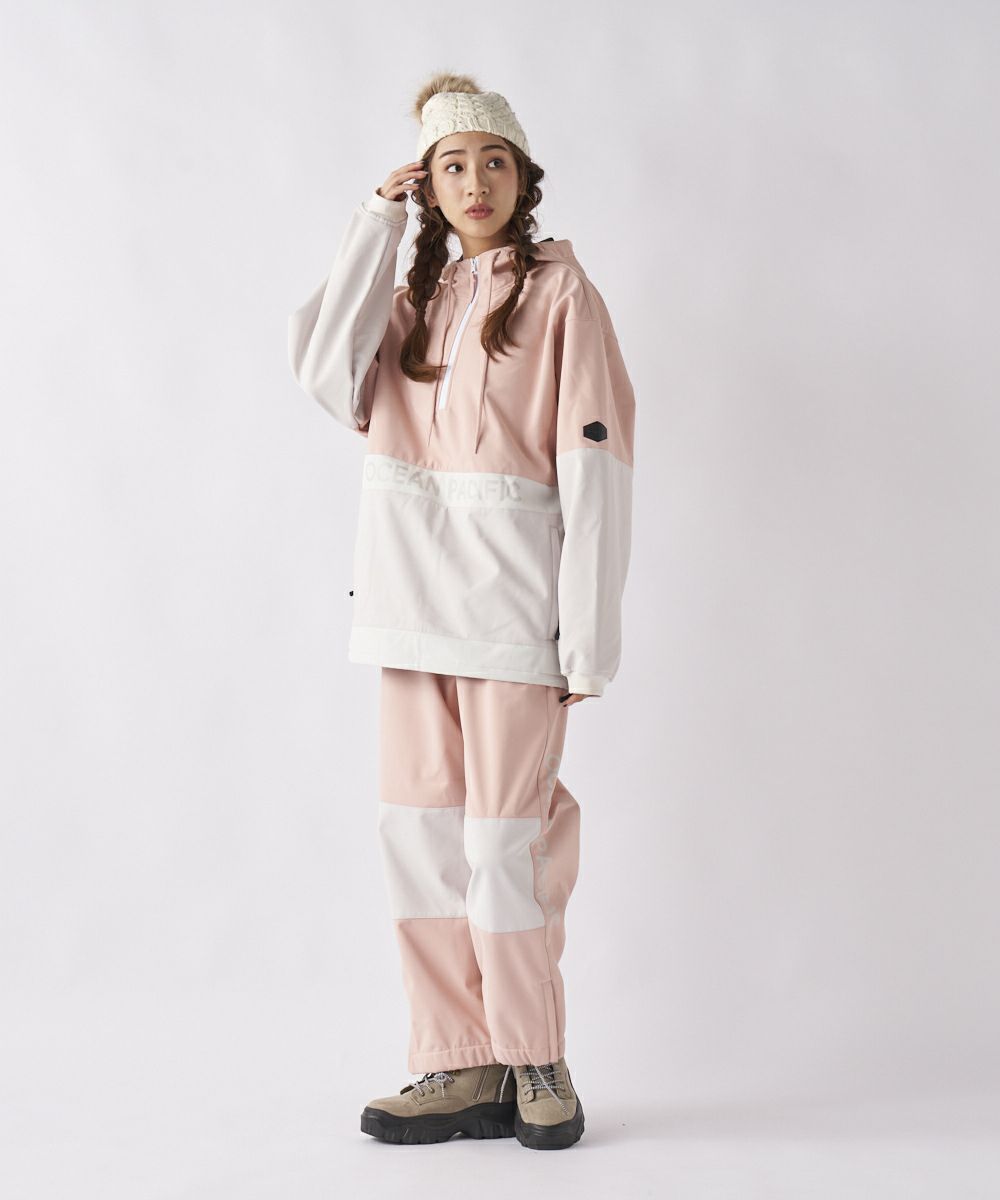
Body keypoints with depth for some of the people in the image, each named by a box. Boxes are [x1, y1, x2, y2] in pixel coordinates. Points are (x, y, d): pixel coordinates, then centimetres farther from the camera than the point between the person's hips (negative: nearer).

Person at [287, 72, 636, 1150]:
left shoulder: (557, 288, 2)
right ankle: (459, 1070, 13)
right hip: (414, 594, 5)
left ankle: (537, 1064, 13)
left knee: (502, 841, -5)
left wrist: (588, 637, -11)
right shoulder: (412, 299, 18)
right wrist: (378, 222, 2)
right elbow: (327, 372, -2)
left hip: (511, 593, -5)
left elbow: (594, 464, -5)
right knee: (418, 831, 3)